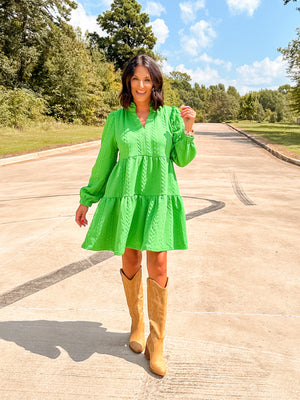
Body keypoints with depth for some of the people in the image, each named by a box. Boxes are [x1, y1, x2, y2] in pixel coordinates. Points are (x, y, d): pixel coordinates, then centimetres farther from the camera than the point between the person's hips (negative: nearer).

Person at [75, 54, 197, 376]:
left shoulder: (170, 115, 5)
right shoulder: (116, 118, 7)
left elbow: (182, 159, 4)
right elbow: (104, 162, 12)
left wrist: (188, 129, -12)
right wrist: (86, 199, 15)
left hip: (159, 198, -1)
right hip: (124, 196, 1)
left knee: (158, 267, -5)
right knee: (130, 263, 9)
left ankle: (156, 345, 11)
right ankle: (137, 325, 33)